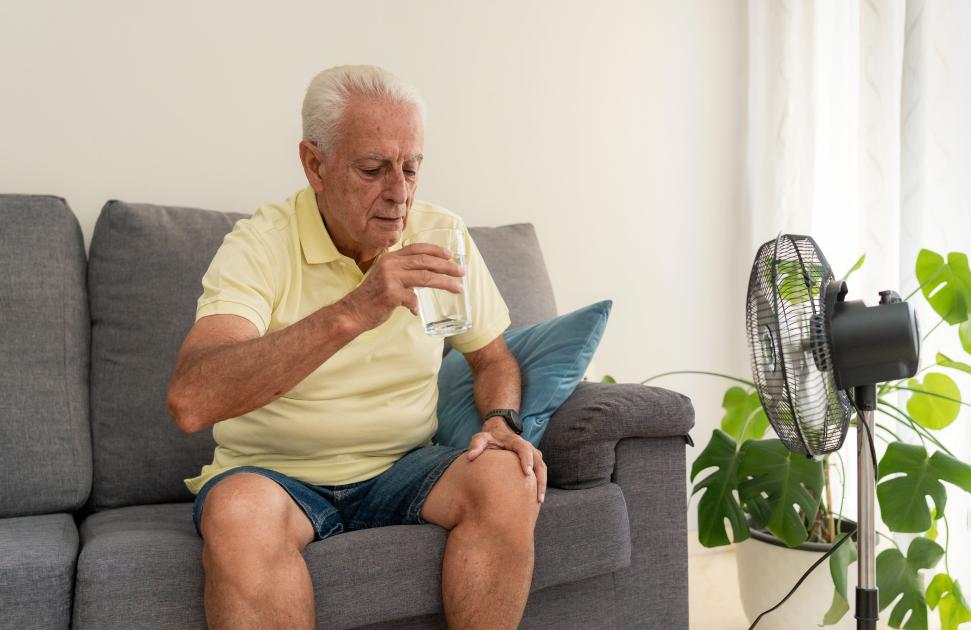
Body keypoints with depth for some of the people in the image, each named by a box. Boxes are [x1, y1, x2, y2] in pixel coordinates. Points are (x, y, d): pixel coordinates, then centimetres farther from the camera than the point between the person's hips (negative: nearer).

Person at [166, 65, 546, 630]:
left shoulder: (441, 236, 0)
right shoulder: (260, 246, -13)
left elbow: (494, 357, 13)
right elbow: (191, 401, -30)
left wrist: (500, 421, -11)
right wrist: (352, 312, -37)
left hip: (401, 469, 3)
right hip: (275, 474, -3)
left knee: (509, 478, -25)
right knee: (240, 510, -35)